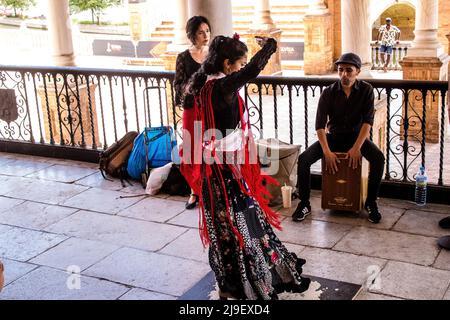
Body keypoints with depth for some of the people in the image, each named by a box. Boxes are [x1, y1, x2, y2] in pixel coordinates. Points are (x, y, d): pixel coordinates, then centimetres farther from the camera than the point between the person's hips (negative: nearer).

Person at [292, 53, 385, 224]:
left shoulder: (366, 90, -8)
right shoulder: (328, 92, -9)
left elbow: (367, 121, -14)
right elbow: (320, 124, -13)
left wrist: (356, 148, -26)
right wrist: (327, 152, -25)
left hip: (357, 135, 0)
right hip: (334, 136, 1)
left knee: (379, 158, -29)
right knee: (303, 158, -22)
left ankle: (371, 203, -11)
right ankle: (304, 203, -6)